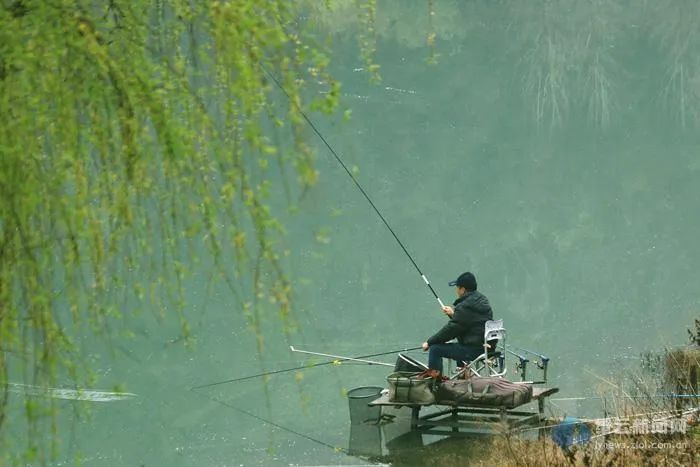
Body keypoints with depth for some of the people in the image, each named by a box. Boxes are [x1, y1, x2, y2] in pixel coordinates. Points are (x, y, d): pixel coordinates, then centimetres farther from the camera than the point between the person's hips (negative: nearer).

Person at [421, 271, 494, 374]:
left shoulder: (465, 307, -17)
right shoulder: (482, 300, 12)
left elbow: (451, 329, -14)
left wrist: (429, 342, -4)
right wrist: (453, 314, 31)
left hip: (474, 349, -10)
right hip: (487, 347, 10)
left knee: (435, 349, -6)